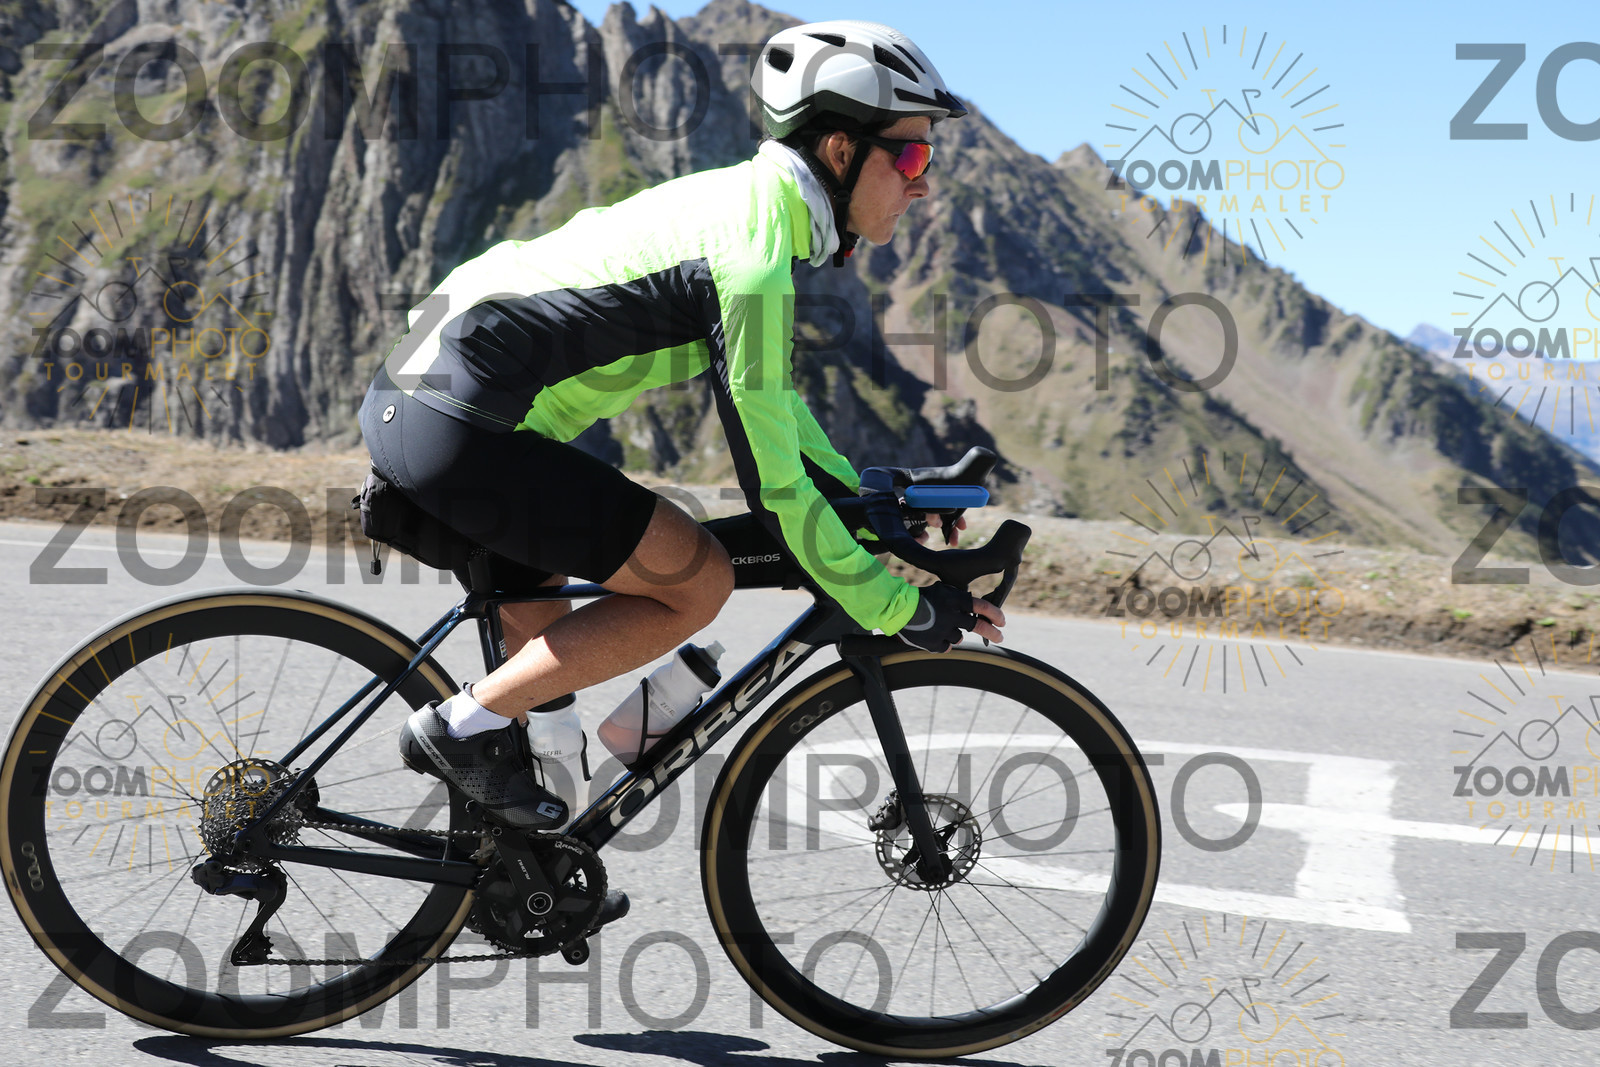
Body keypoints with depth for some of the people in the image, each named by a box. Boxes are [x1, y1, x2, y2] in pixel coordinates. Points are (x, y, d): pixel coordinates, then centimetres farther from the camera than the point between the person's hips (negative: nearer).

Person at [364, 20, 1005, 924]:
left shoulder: (743, 202, 13)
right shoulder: (751, 260, -17)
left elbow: (771, 401, 25)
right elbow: (774, 485, -16)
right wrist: (902, 610, -8)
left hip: (412, 394, 10)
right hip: (456, 430, -10)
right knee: (698, 581, -7)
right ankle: (466, 724, -1)